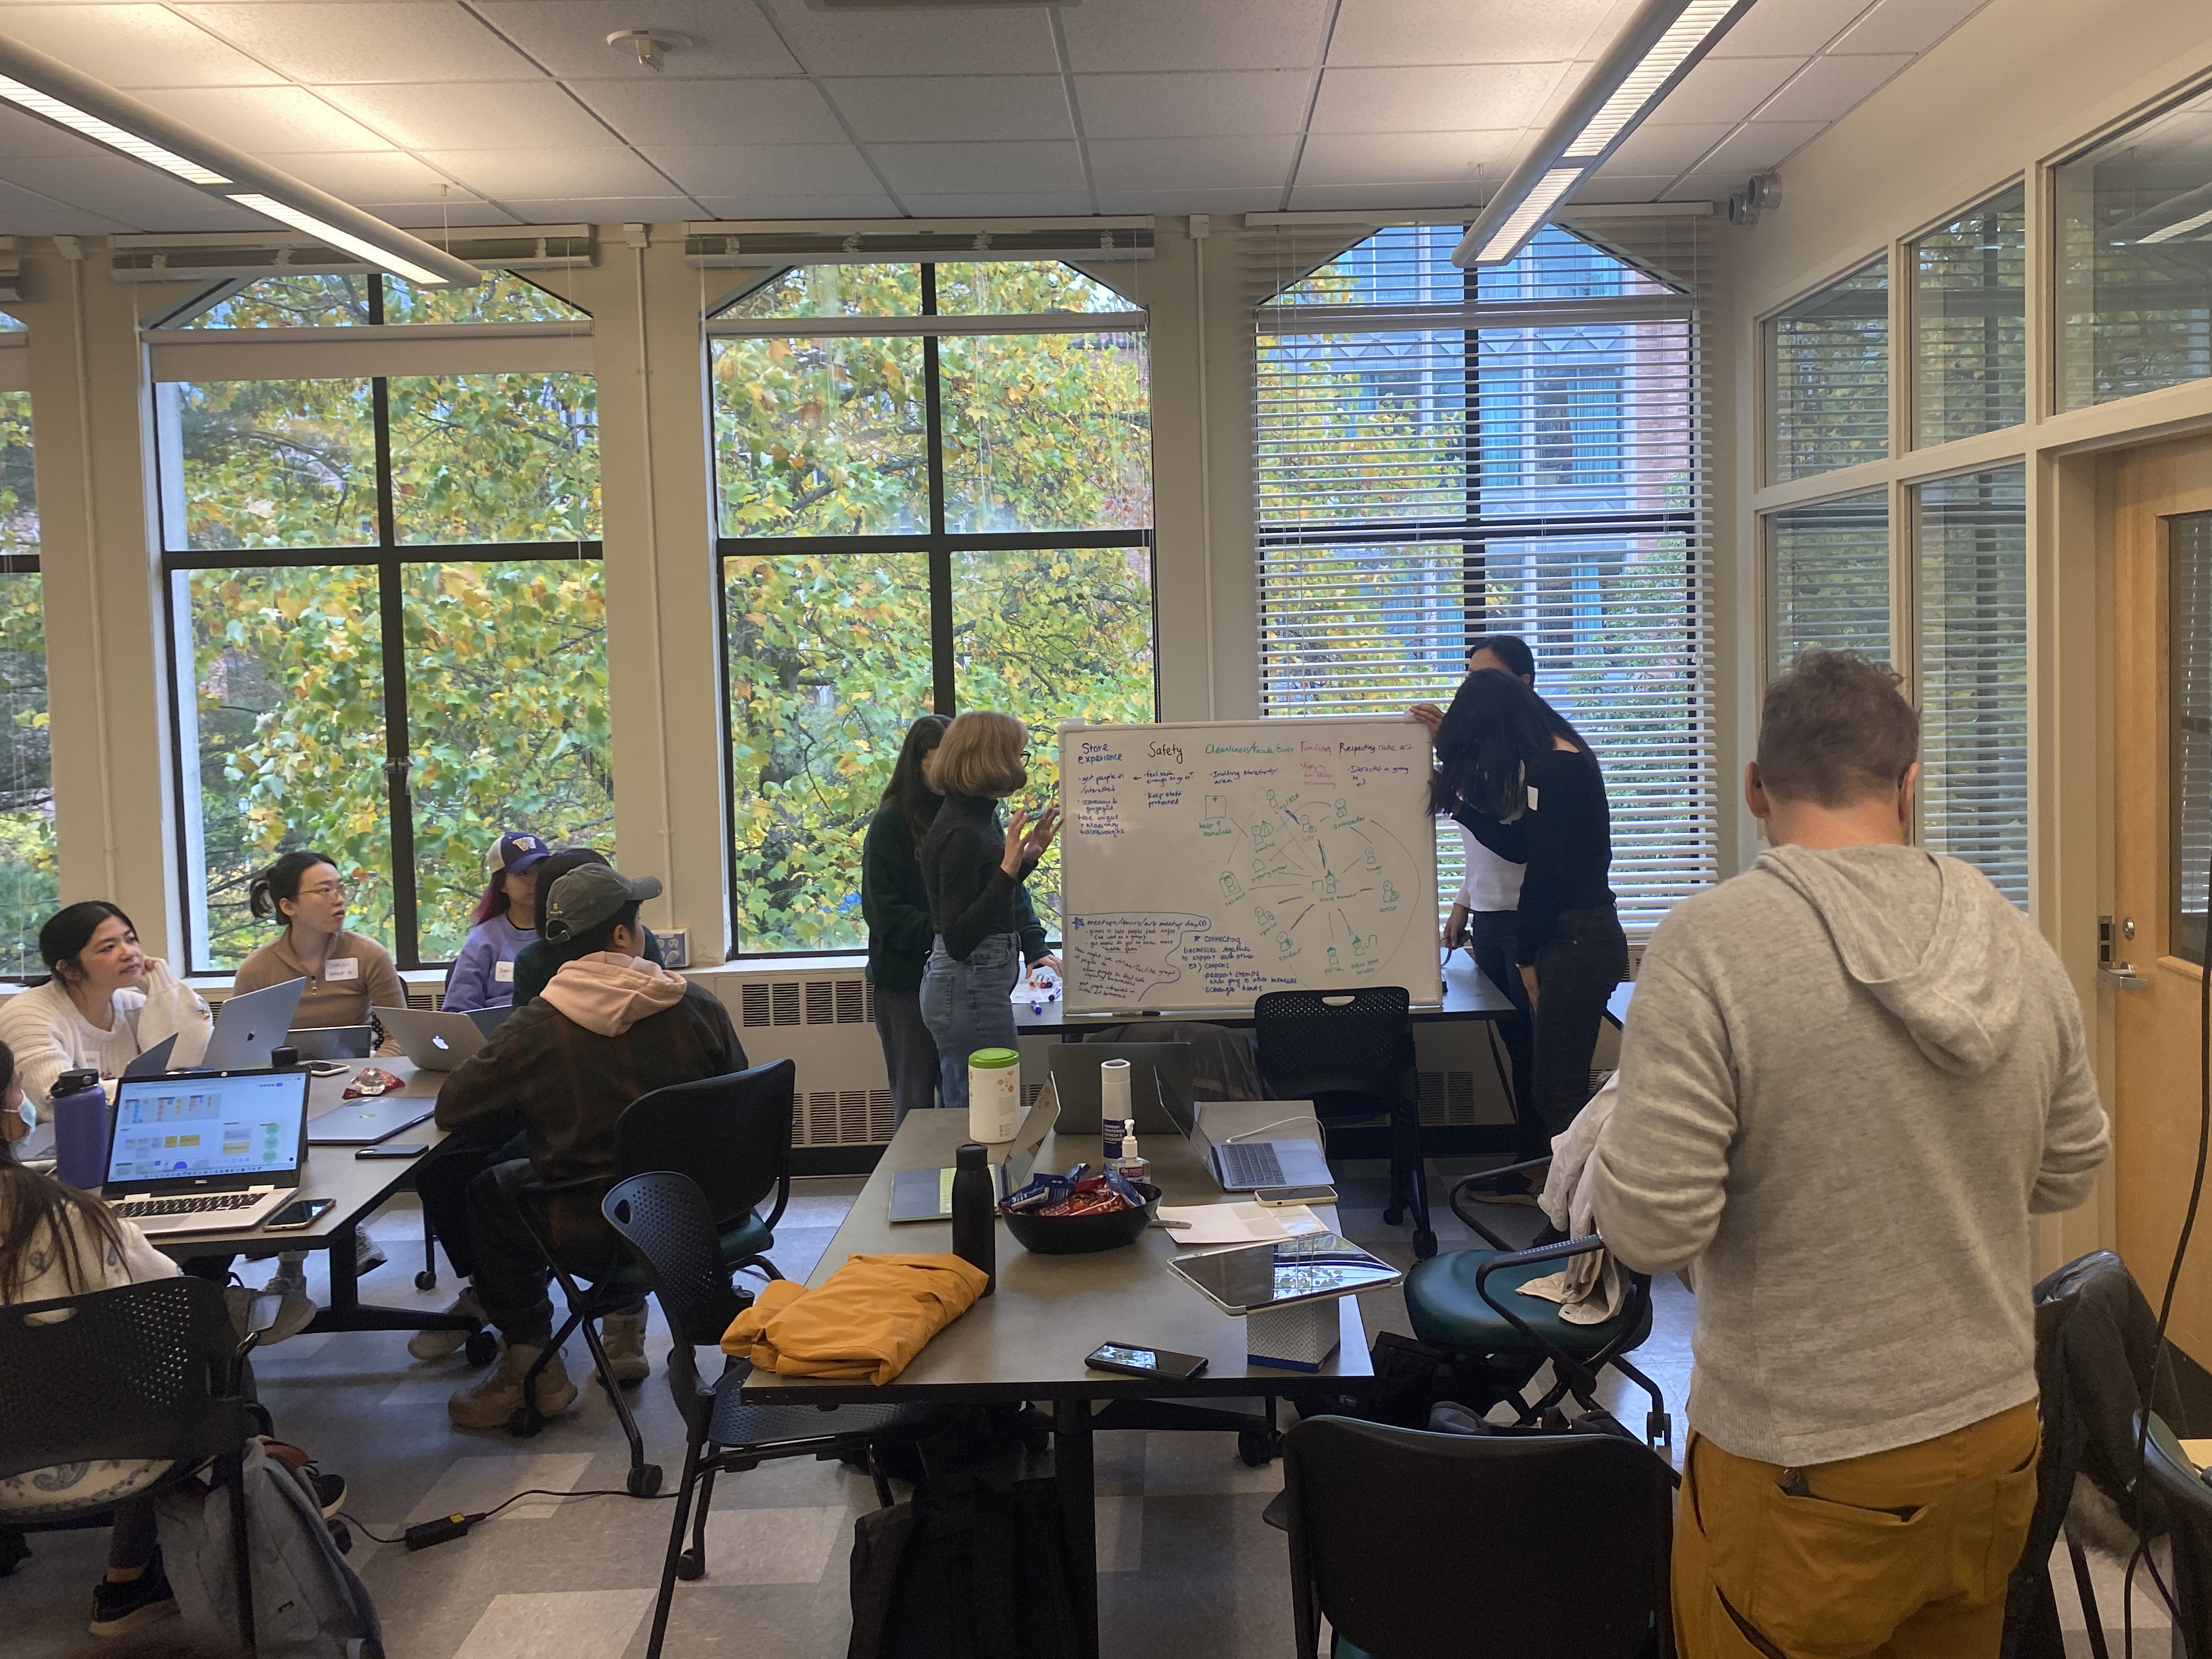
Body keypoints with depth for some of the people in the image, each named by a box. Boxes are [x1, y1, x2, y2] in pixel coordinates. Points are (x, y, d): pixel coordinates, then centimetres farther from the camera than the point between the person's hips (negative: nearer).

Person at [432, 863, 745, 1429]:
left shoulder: (531, 1031, -16)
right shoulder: (698, 1006, -10)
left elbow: (450, 1107, -4)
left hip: (589, 1234, -3)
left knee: (485, 1193, 23)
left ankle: (532, 1364, 24)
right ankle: (626, 1331, 39)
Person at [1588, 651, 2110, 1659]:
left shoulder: (1709, 946, -20)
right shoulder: (2018, 943, -3)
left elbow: (1650, 1228, -21)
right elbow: (2069, 1175, 9)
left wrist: (1614, 1141, -2)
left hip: (1807, 1471, -5)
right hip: (1998, 1436, 5)